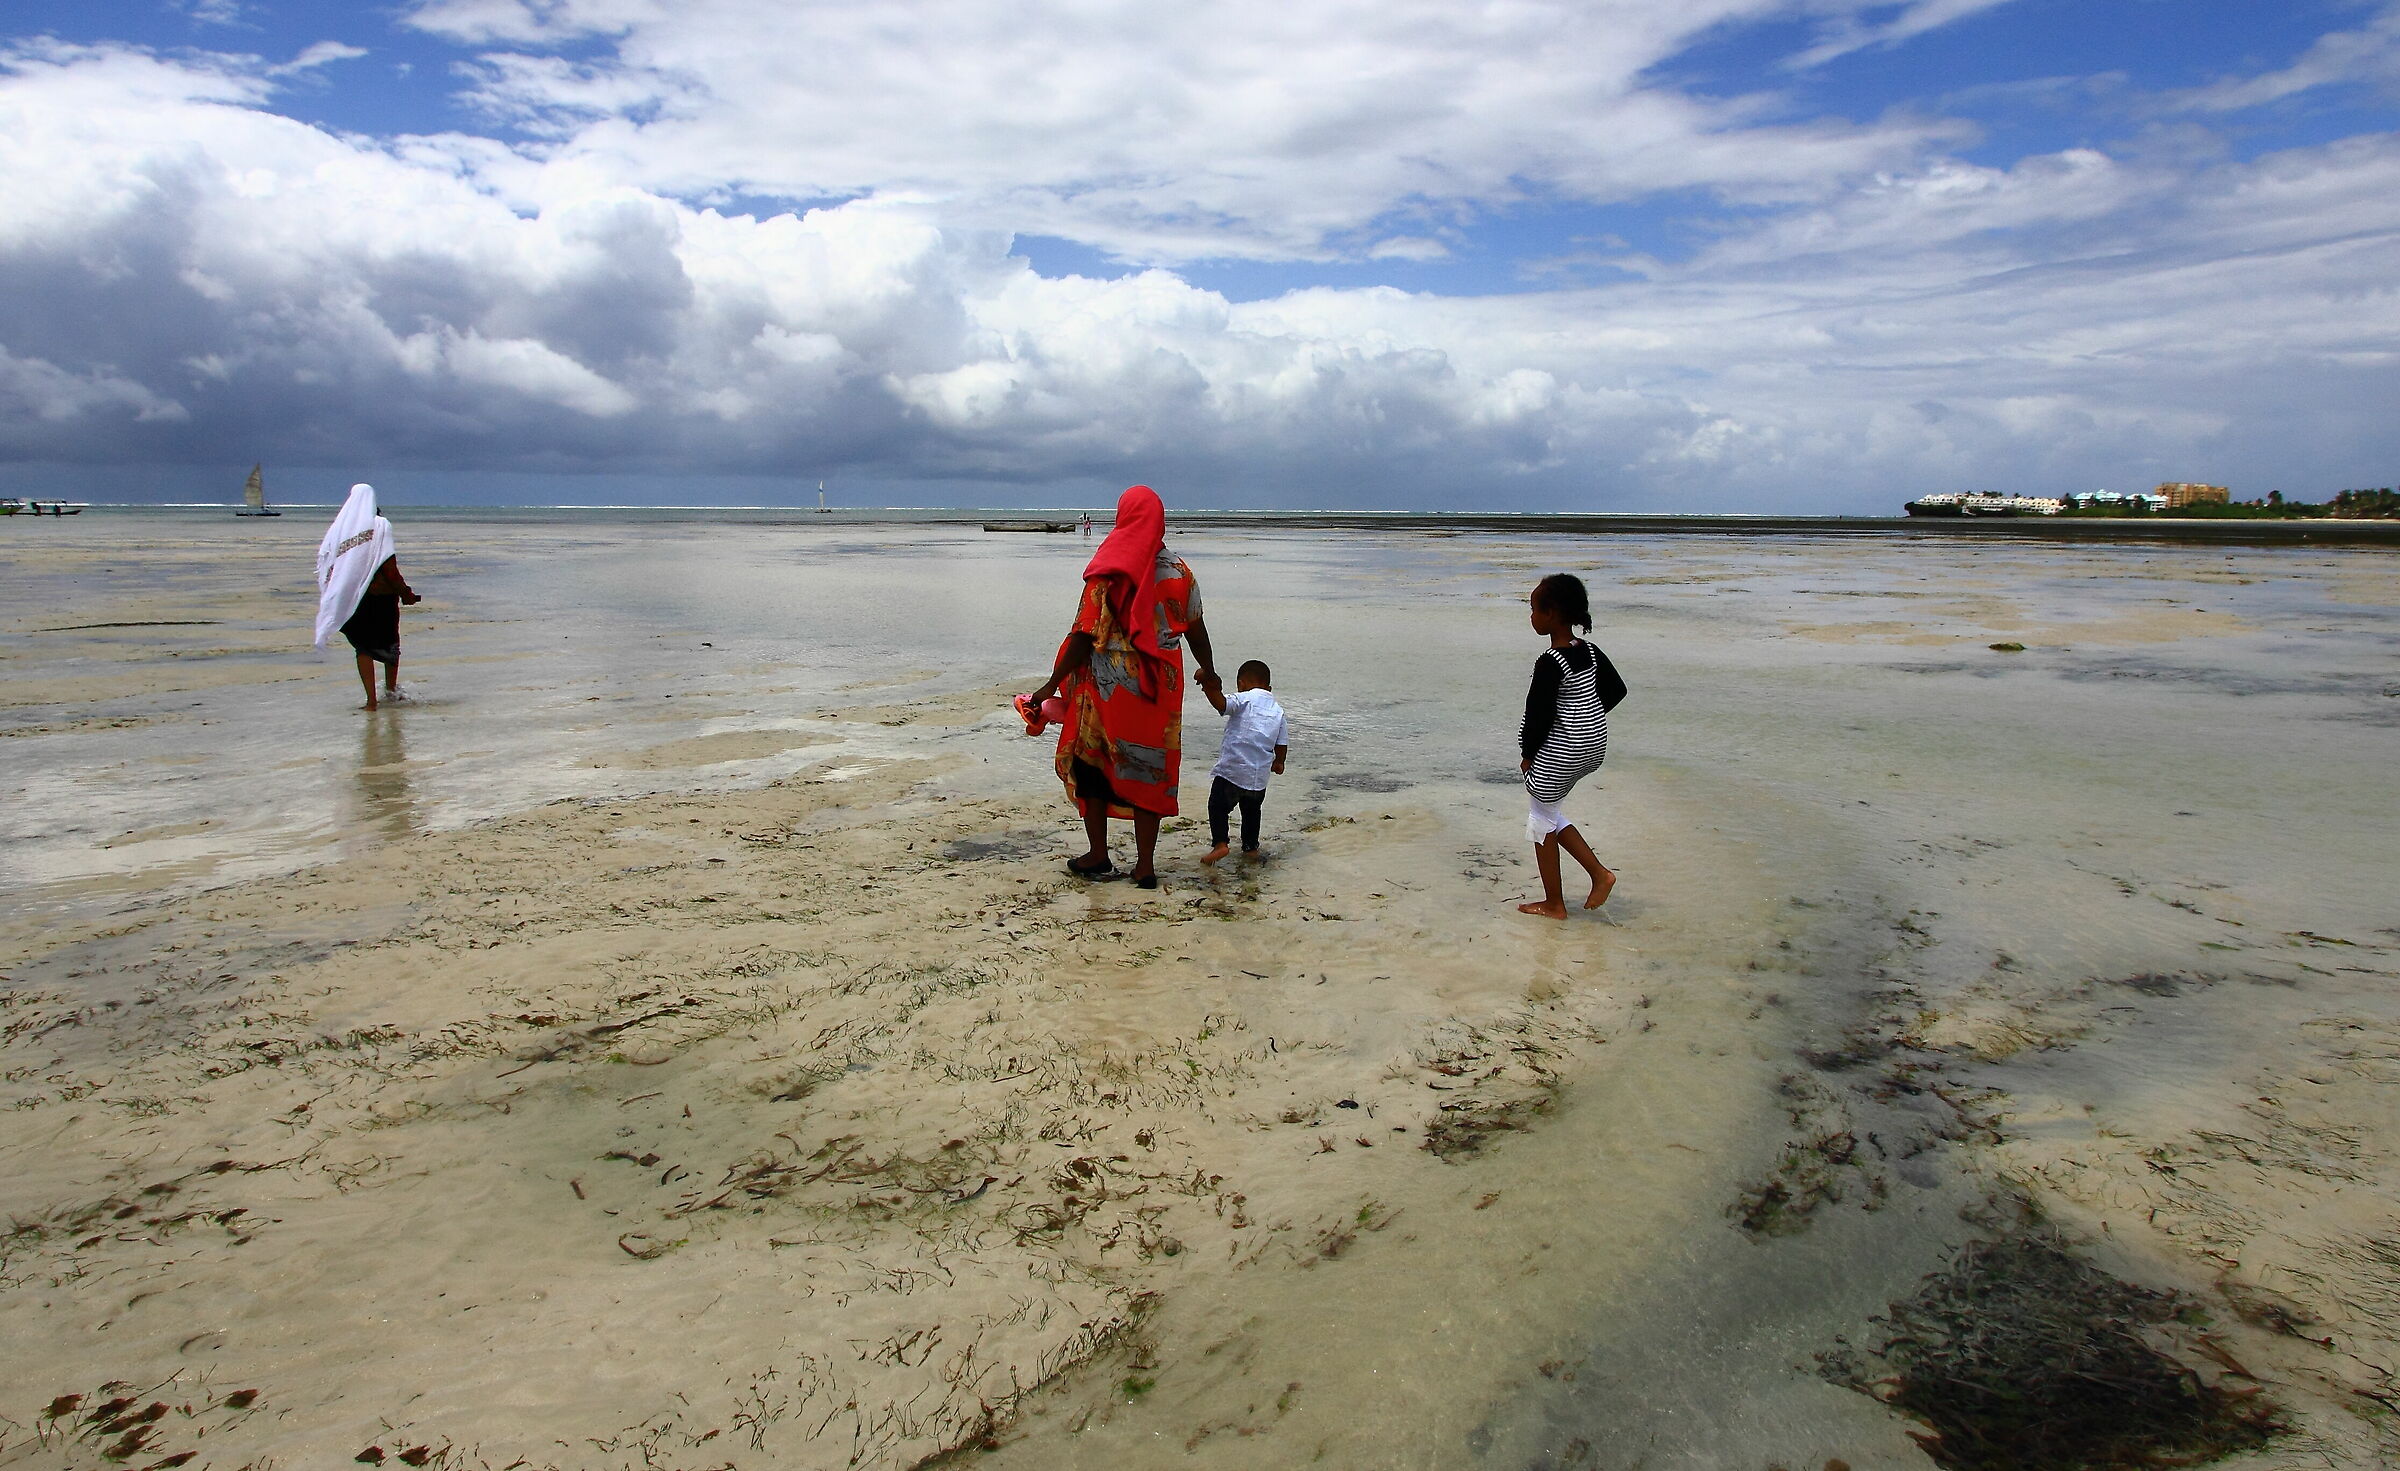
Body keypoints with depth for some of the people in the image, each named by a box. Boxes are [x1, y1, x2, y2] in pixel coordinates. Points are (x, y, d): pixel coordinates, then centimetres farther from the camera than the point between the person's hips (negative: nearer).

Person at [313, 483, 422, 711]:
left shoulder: (338, 527, 2)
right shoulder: (380, 526, -9)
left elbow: (324, 562, 4)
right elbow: (389, 567, -12)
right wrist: (406, 593, -4)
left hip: (350, 597, 3)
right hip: (381, 596, -3)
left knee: (363, 647, 8)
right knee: (390, 643, 17)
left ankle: (371, 699, 1)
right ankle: (391, 689, 26)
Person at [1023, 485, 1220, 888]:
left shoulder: (1108, 574, -13)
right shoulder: (1179, 572, 0)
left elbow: (1084, 636, -15)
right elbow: (1195, 629, 10)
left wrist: (1052, 685, -7)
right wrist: (1208, 671, 26)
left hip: (1108, 685, -4)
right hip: (1159, 688, 4)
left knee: (1088, 761, 14)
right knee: (1149, 769, 11)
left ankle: (1098, 856, 19)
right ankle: (1145, 865, 14)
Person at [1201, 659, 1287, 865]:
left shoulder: (1244, 700, -5)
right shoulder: (1278, 710, 11)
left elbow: (1221, 703, -25)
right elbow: (1281, 744, 14)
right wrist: (1278, 763, 30)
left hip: (1231, 771, -5)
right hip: (1259, 776, 5)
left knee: (1218, 806, 7)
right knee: (1251, 810, 24)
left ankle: (1220, 843, -6)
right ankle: (1250, 846, 30)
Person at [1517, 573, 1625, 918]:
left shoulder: (1549, 663, -22)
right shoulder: (1590, 652, 3)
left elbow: (1540, 715, -21)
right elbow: (1616, 690, 14)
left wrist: (1528, 754, -7)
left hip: (1559, 752, -8)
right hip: (1594, 747, 8)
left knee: (1543, 819, 8)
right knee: (1548, 811, 22)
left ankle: (1554, 903, 17)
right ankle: (1599, 873, 16)